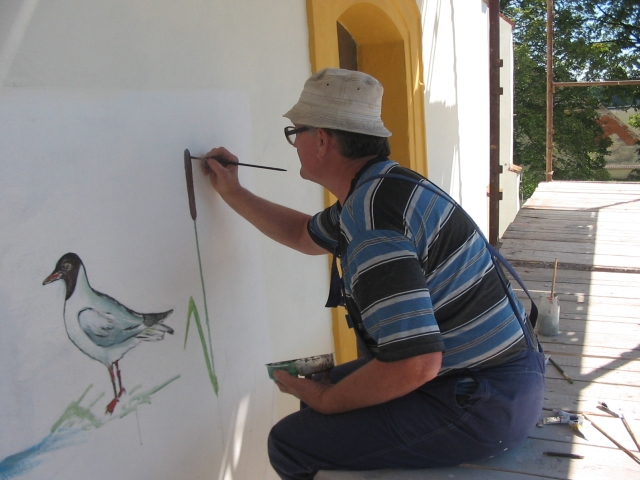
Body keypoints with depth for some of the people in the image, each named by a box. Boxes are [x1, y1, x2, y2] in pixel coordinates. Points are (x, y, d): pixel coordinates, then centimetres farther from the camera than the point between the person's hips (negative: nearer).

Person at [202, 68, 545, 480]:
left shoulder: (371, 221, -26)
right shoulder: (379, 187, 7)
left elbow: (415, 365, -30)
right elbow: (306, 235, 25)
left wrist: (325, 401, -13)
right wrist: (232, 193, 26)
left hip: (485, 405, -10)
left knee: (291, 443, -9)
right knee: (322, 386, 20)